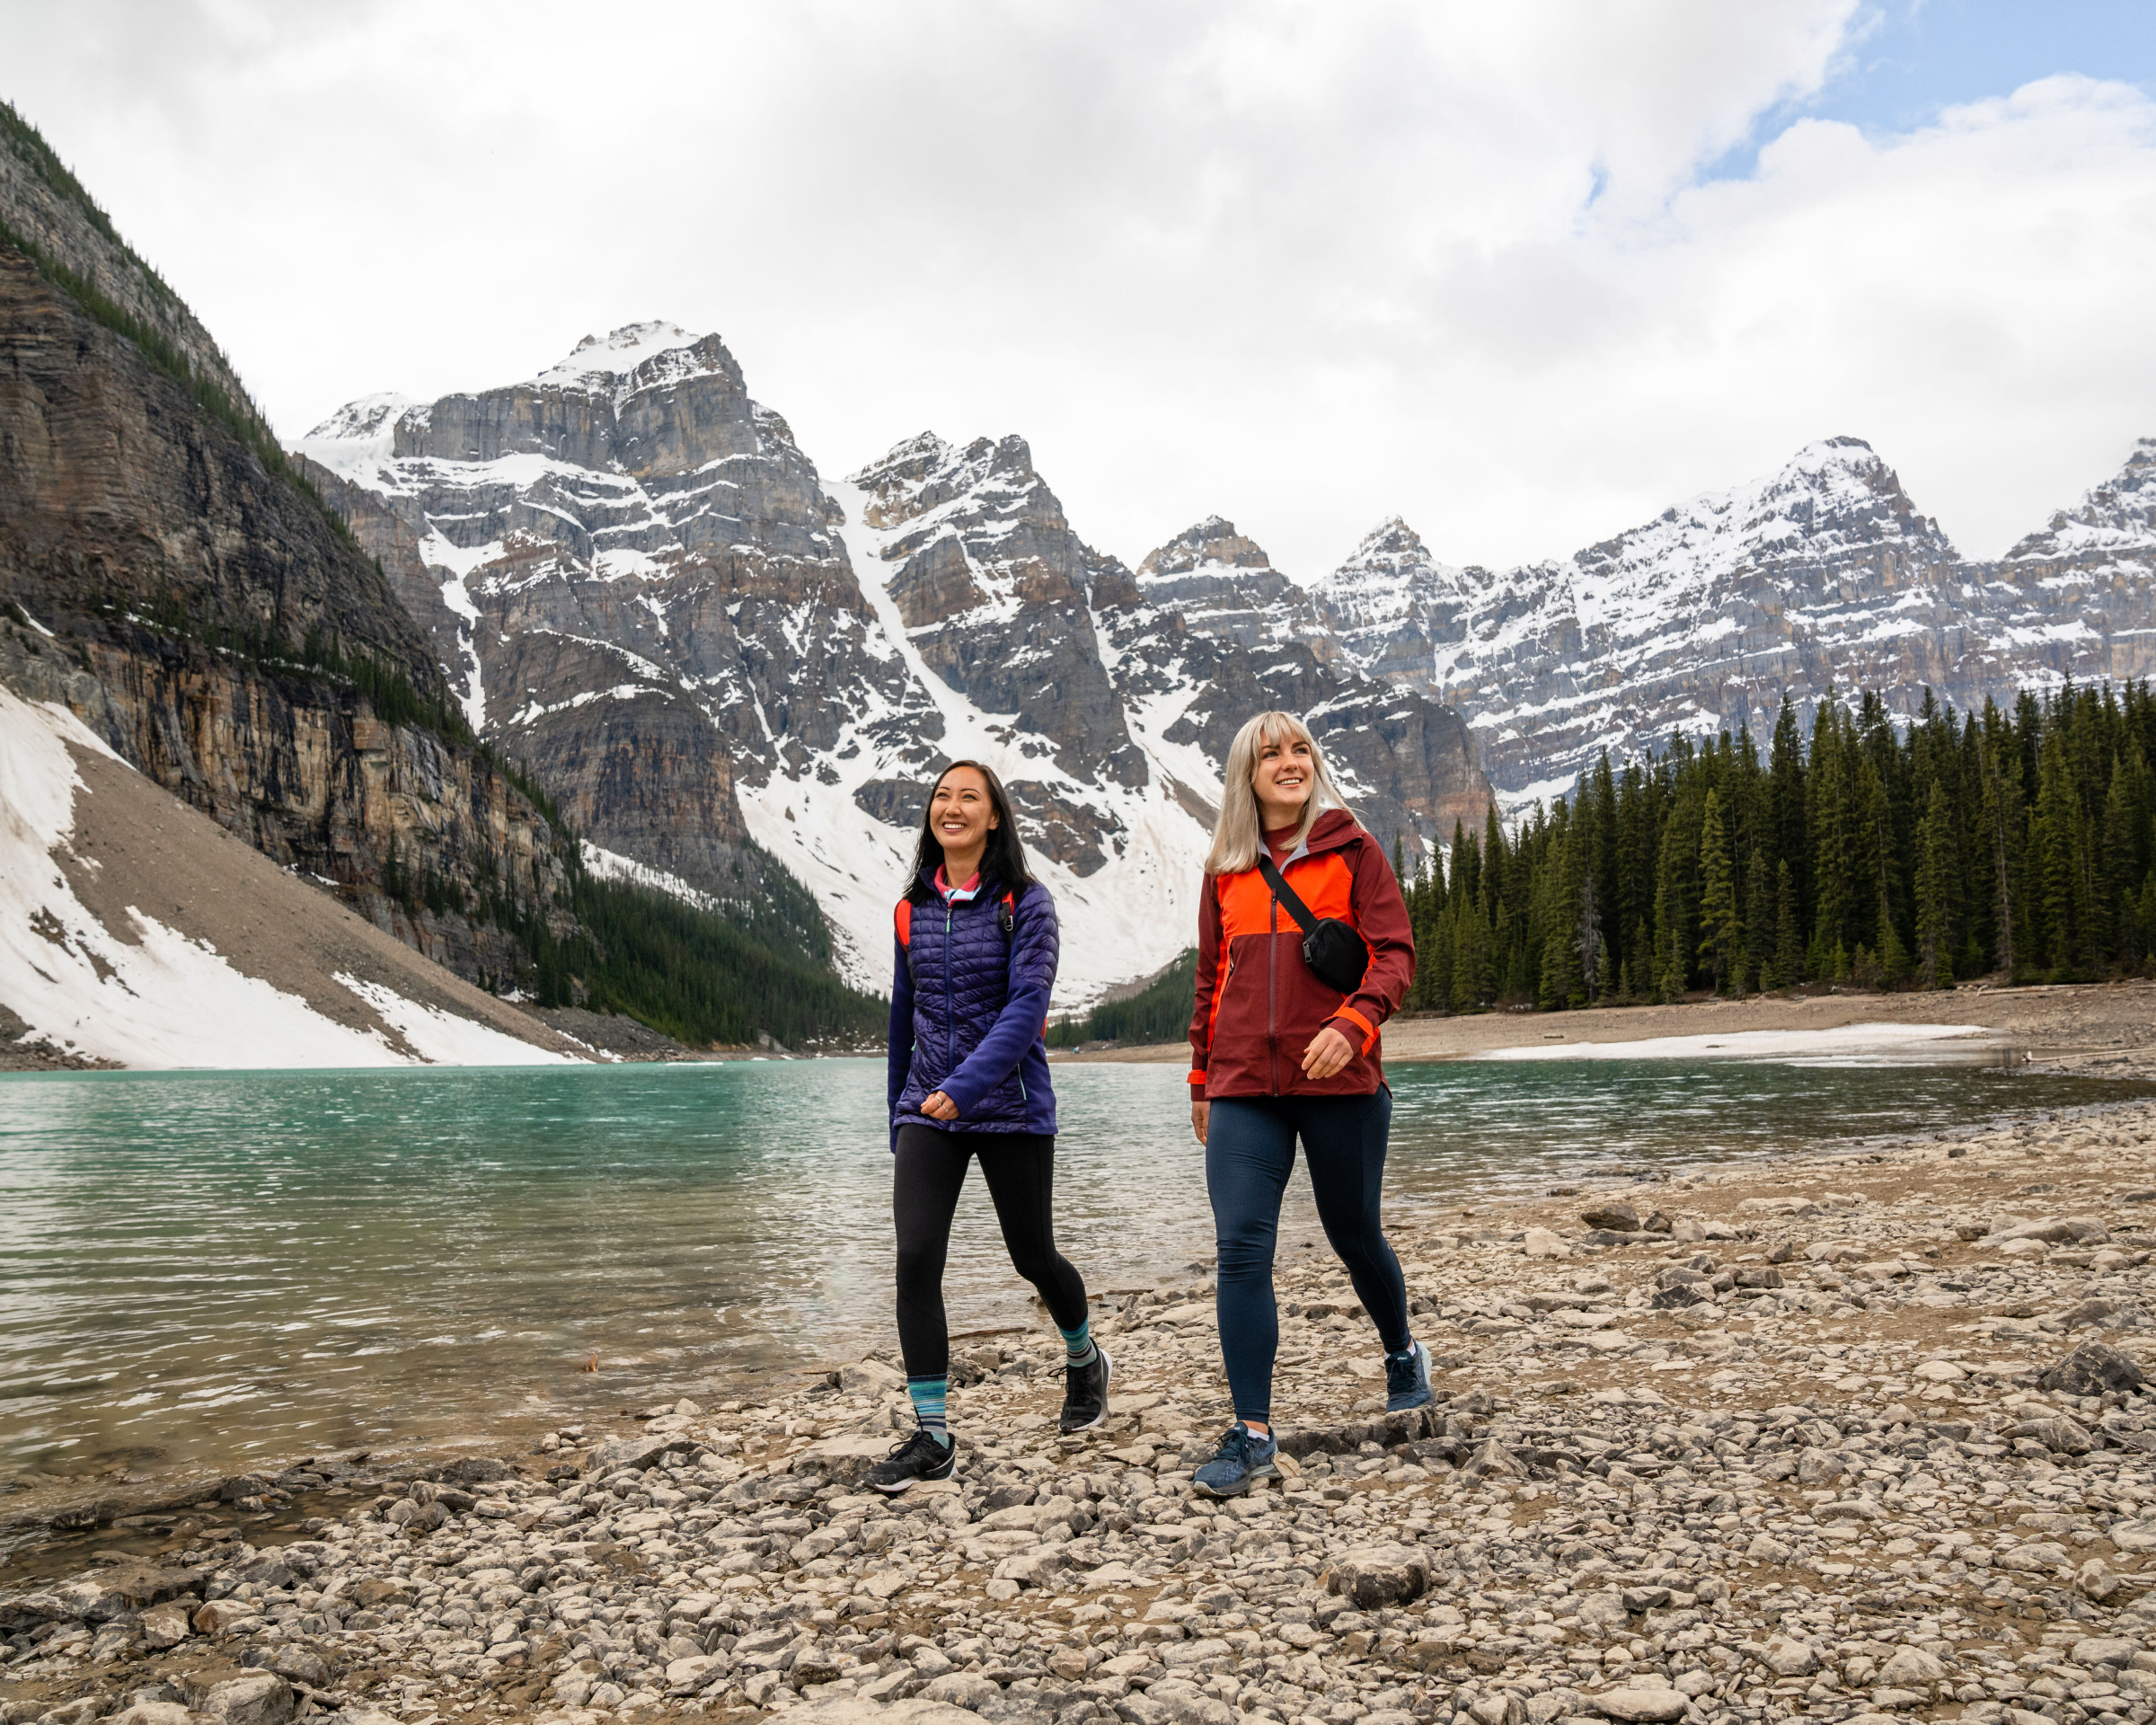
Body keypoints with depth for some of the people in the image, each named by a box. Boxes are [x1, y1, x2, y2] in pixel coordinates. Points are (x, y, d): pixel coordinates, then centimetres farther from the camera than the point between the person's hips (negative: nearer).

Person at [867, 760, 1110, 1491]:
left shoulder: (1025, 902, -6)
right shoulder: (913, 909, 8)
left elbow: (1026, 1005, -17)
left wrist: (966, 1085, -28)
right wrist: (899, 1112, 20)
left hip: (1010, 1106, -3)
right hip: (926, 1109, 3)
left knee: (1033, 1256, 11)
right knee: (916, 1258, -11)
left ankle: (1085, 1360, 42)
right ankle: (932, 1437, -3)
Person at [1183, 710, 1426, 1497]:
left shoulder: (1352, 851, 2)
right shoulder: (1225, 870, 11)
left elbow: (1395, 952, -5)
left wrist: (1353, 1024, -22)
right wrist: (1201, 1078, 19)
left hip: (1339, 1081, -2)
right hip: (1244, 1088, 2)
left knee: (1353, 1232, 12)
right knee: (1240, 1248, -8)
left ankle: (1402, 1352, 43)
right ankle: (1252, 1434, -1)